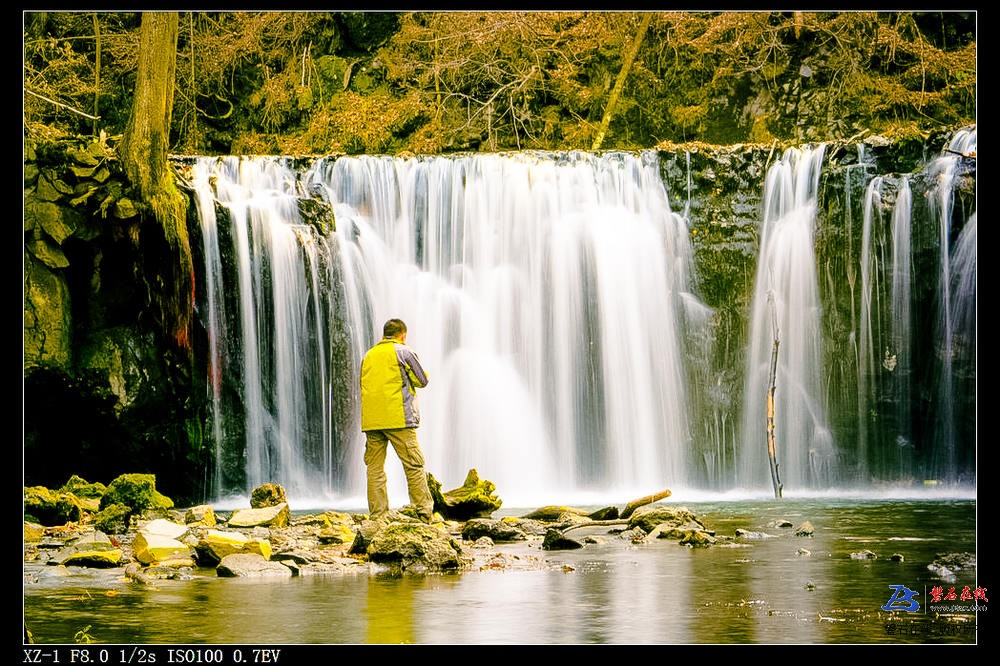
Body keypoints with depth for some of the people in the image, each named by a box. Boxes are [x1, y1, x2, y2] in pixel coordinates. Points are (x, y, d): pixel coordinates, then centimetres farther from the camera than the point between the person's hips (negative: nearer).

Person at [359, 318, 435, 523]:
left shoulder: (369, 355, 17)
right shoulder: (403, 352, 2)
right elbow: (422, 380, 8)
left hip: (371, 420, 5)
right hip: (398, 419, -5)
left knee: (375, 468, 4)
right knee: (414, 466, -3)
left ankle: (377, 516, 0)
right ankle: (425, 513, -7)